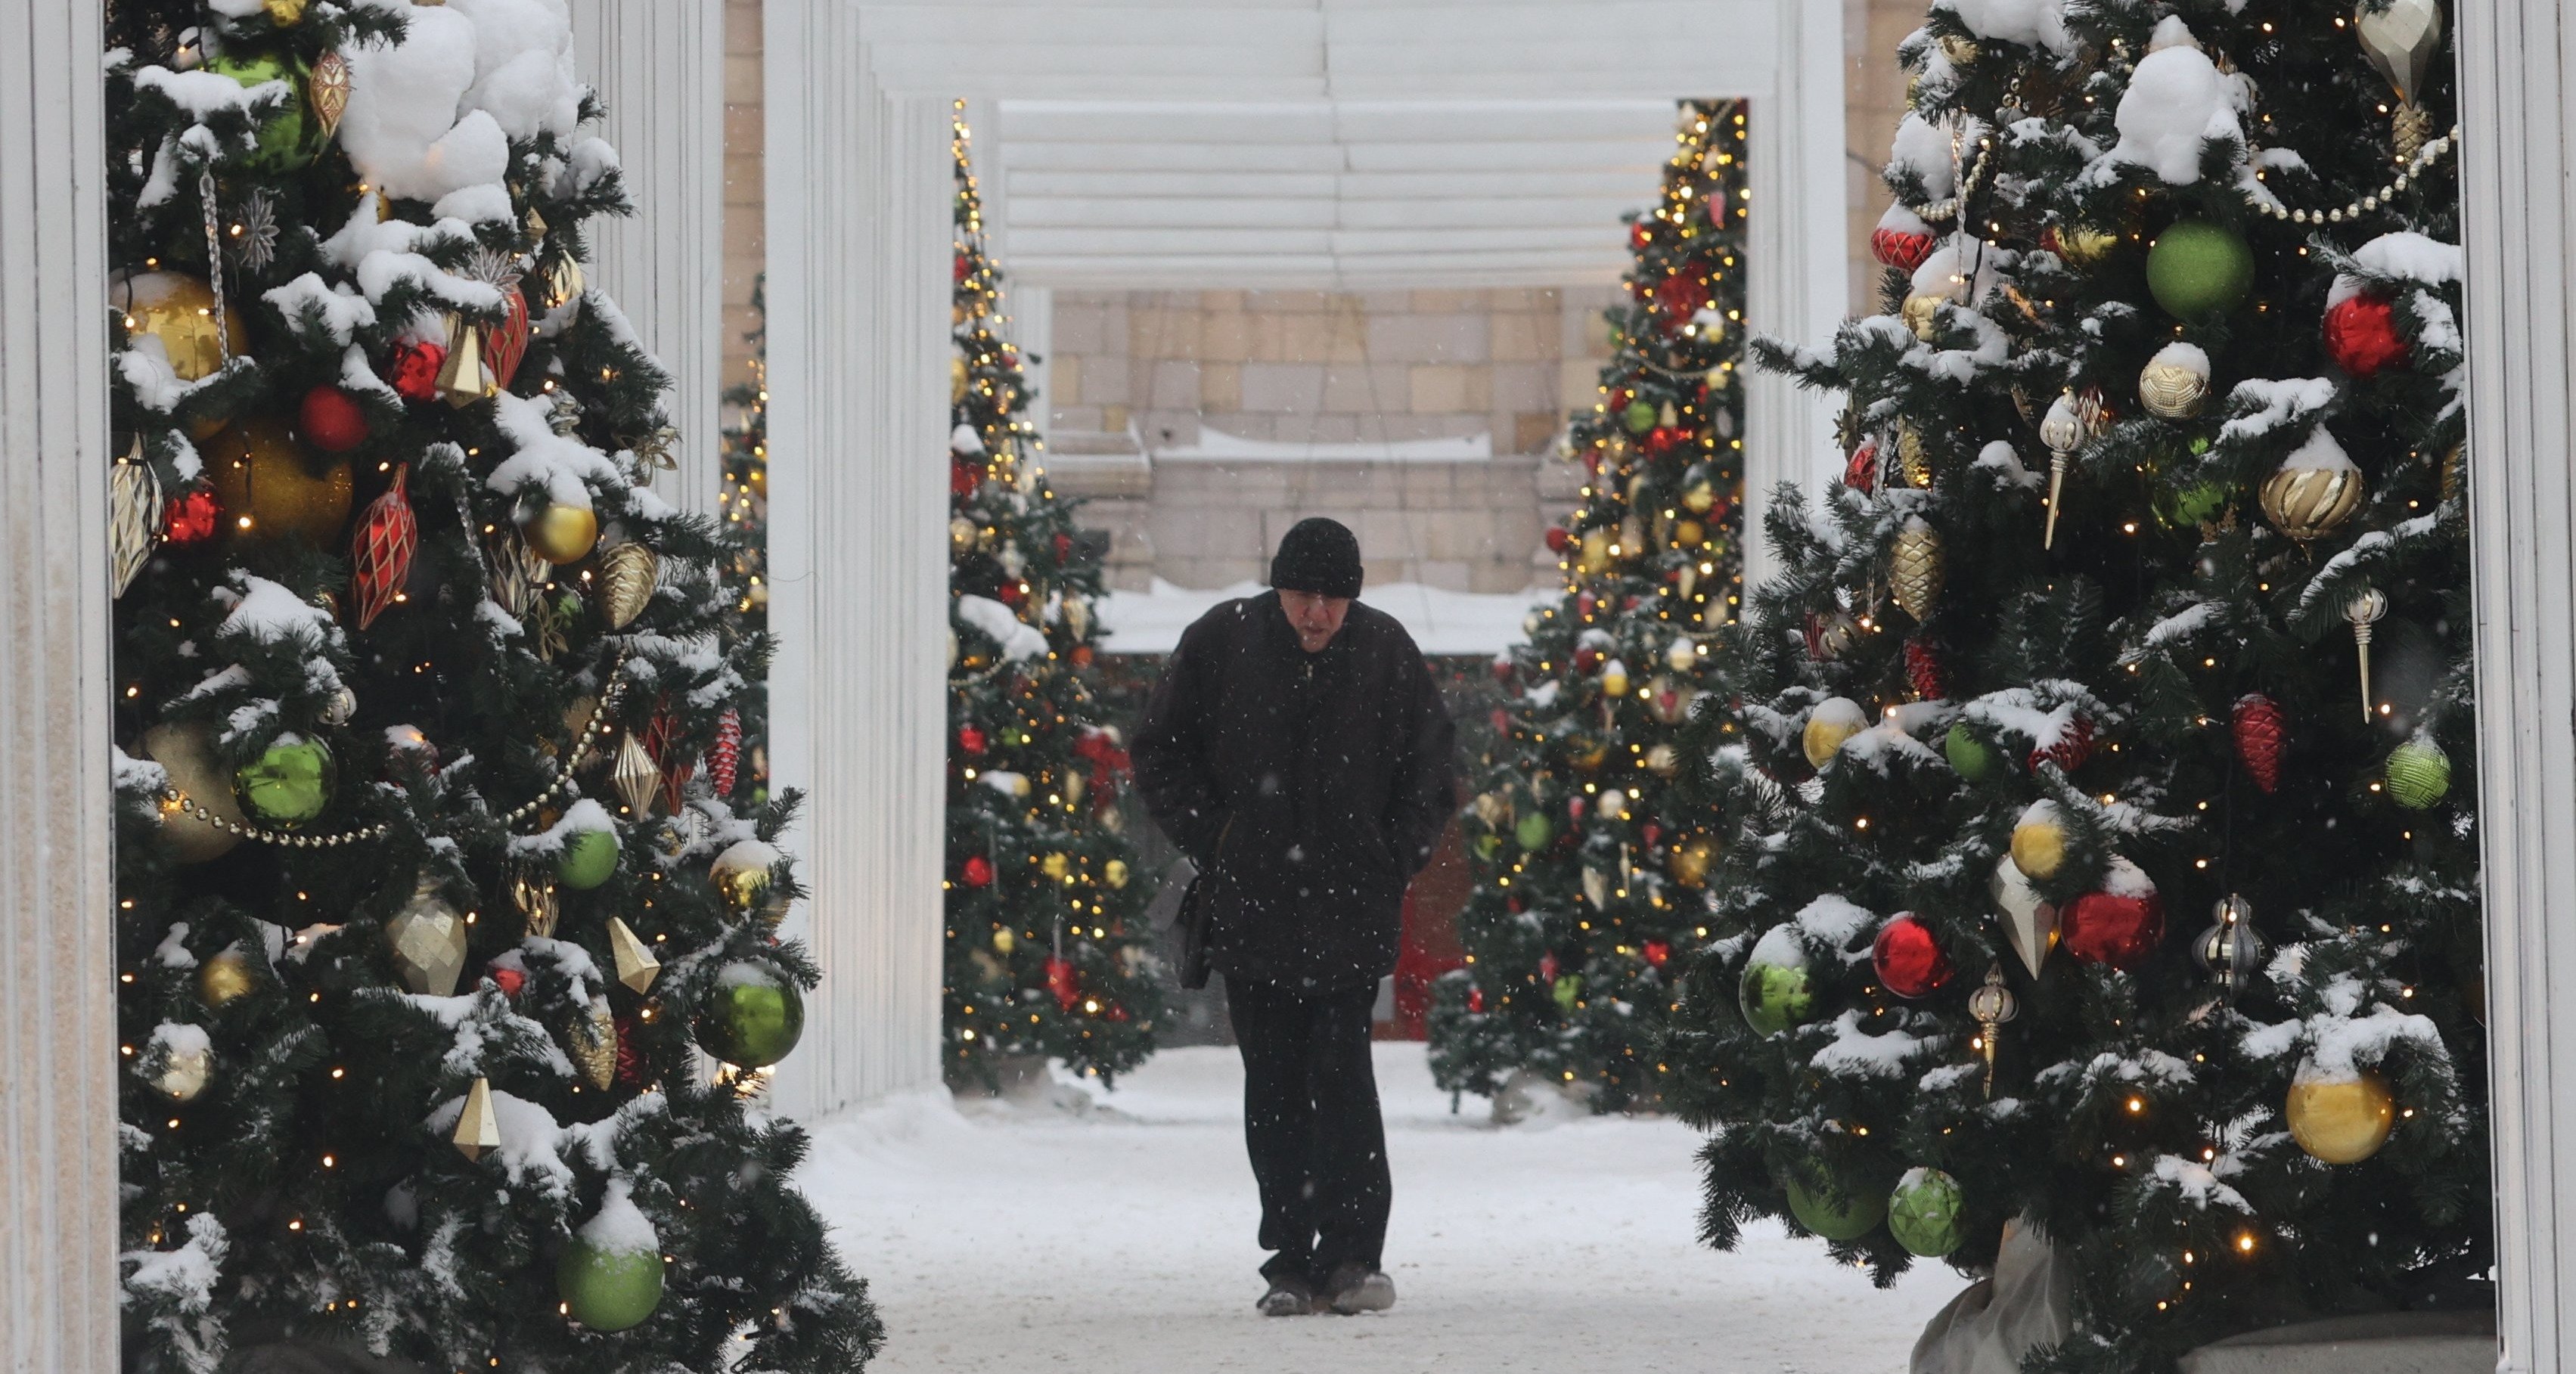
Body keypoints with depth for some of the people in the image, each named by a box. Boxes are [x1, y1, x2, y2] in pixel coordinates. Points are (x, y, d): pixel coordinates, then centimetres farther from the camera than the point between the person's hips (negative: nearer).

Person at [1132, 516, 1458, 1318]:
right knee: (1273, 1087, 2)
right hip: (1249, 906, 1)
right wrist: (1213, 844, 0)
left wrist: (1394, 861, 2)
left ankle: (1352, 1255, -6)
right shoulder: (1222, 643, 0)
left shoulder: (1386, 652, 1)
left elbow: (1431, 771, 12)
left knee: (1341, 1074, -10)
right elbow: (1159, 756, 9)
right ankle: (1292, 1265, 7)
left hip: (1351, 910, -1)